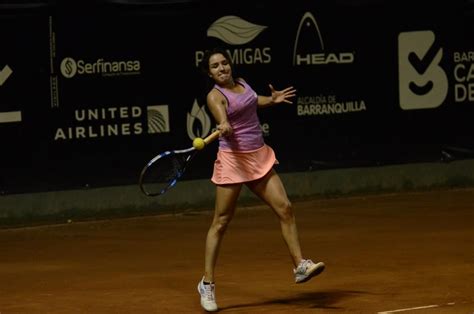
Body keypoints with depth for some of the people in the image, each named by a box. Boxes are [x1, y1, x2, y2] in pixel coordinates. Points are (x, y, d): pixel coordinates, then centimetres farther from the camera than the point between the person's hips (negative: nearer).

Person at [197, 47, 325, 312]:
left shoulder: (241, 83, 9)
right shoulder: (215, 96, -12)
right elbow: (223, 118, -33)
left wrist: (271, 100, 15)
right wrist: (224, 127, -55)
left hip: (260, 156, 6)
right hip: (233, 160, -6)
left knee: (285, 208, -4)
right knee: (221, 223, -2)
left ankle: (300, 266, 2)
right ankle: (207, 284, 5)